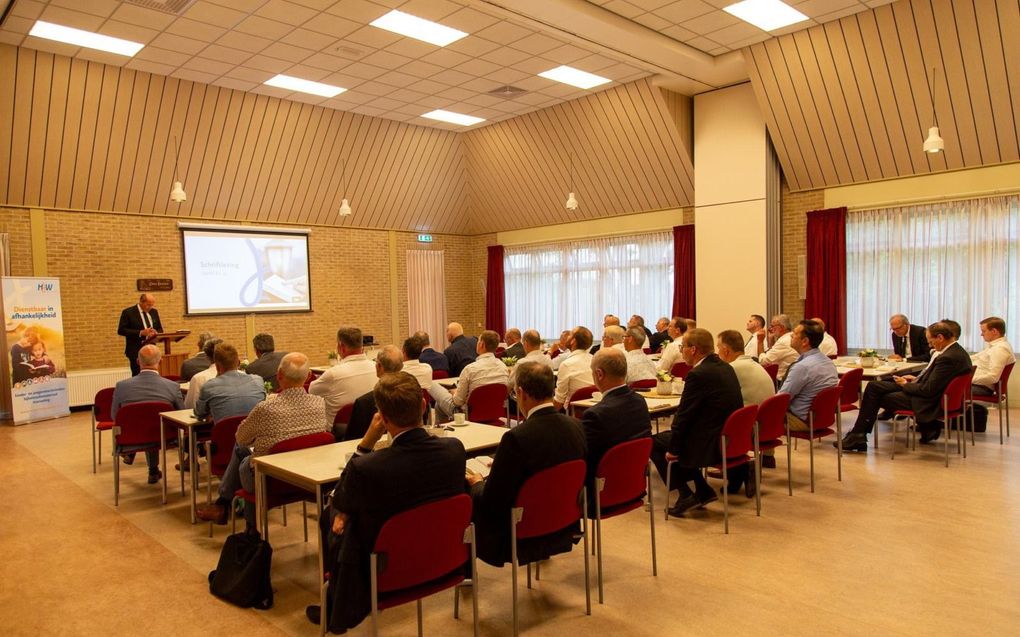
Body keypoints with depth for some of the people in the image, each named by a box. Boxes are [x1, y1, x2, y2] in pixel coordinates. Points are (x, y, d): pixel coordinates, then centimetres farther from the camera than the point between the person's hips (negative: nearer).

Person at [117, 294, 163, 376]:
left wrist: (155, 333, -8)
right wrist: (141, 332, -21)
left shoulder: (154, 312, 11)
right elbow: (121, 330, -10)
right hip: (135, 351, -5)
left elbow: (160, 329, 17)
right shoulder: (128, 312, -6)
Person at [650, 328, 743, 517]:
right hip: (730, 440, 9)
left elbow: (684, 415, -15)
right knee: (667, 436, 25)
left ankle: (686, 494, 7)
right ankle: (702, 490, 21)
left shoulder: (698, 374, -20)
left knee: (654, 443, 8)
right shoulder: (726, 367, 8)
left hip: (711, 445, -9)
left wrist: (672, 449, -3)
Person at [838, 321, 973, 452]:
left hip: (927, 403, -10)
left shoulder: (948, 358, -26)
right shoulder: (957, 351, 5)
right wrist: (917, 379, 7)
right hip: (931, 393, 10)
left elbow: (928, 390, -23)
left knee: (876, 396, -1)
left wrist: (906, 384, -8)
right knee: (873, 386, 5)